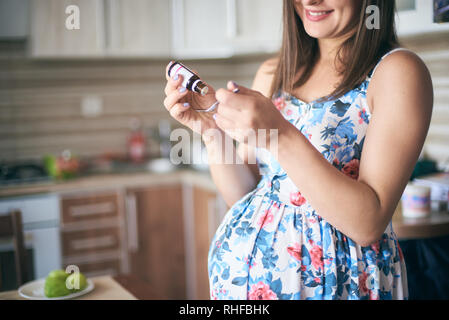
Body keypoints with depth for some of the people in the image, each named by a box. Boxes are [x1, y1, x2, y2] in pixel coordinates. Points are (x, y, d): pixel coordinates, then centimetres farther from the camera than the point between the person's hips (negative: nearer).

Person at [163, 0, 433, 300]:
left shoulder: (397, 71, -12)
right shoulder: (272, 73, 5)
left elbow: (368, 223, -20)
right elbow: (243, 195, 6)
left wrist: (282, 136, -27)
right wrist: (213, 130, -10)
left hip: (329, 282, -4)